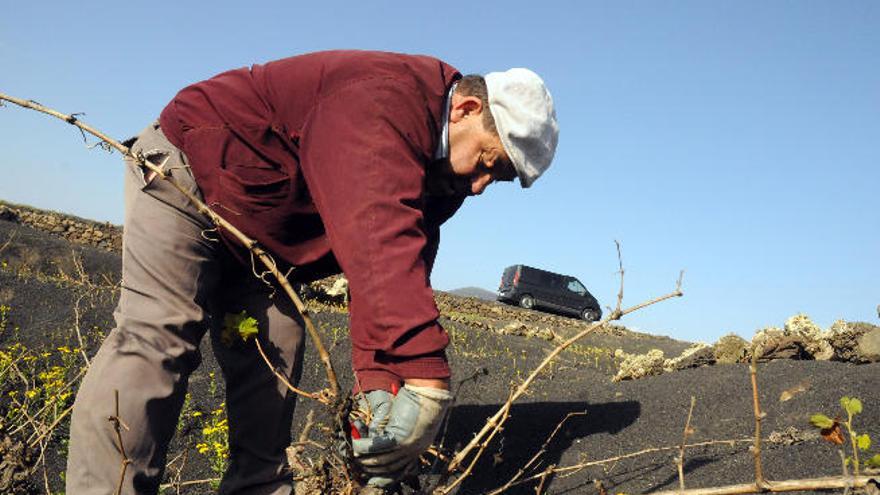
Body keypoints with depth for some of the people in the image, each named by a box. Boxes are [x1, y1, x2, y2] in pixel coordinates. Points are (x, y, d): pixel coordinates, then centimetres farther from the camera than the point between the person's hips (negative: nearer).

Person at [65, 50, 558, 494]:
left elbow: (397, 271, -12)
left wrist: (381, 381, -26)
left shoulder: (442, 174, -2)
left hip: (258, 232, 9)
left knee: (274, 354, 2)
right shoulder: (388, 96, -32)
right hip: (188, 168, -8)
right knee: (158, 336, -21)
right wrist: (424, 374, -56)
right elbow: (379, 235, -48)